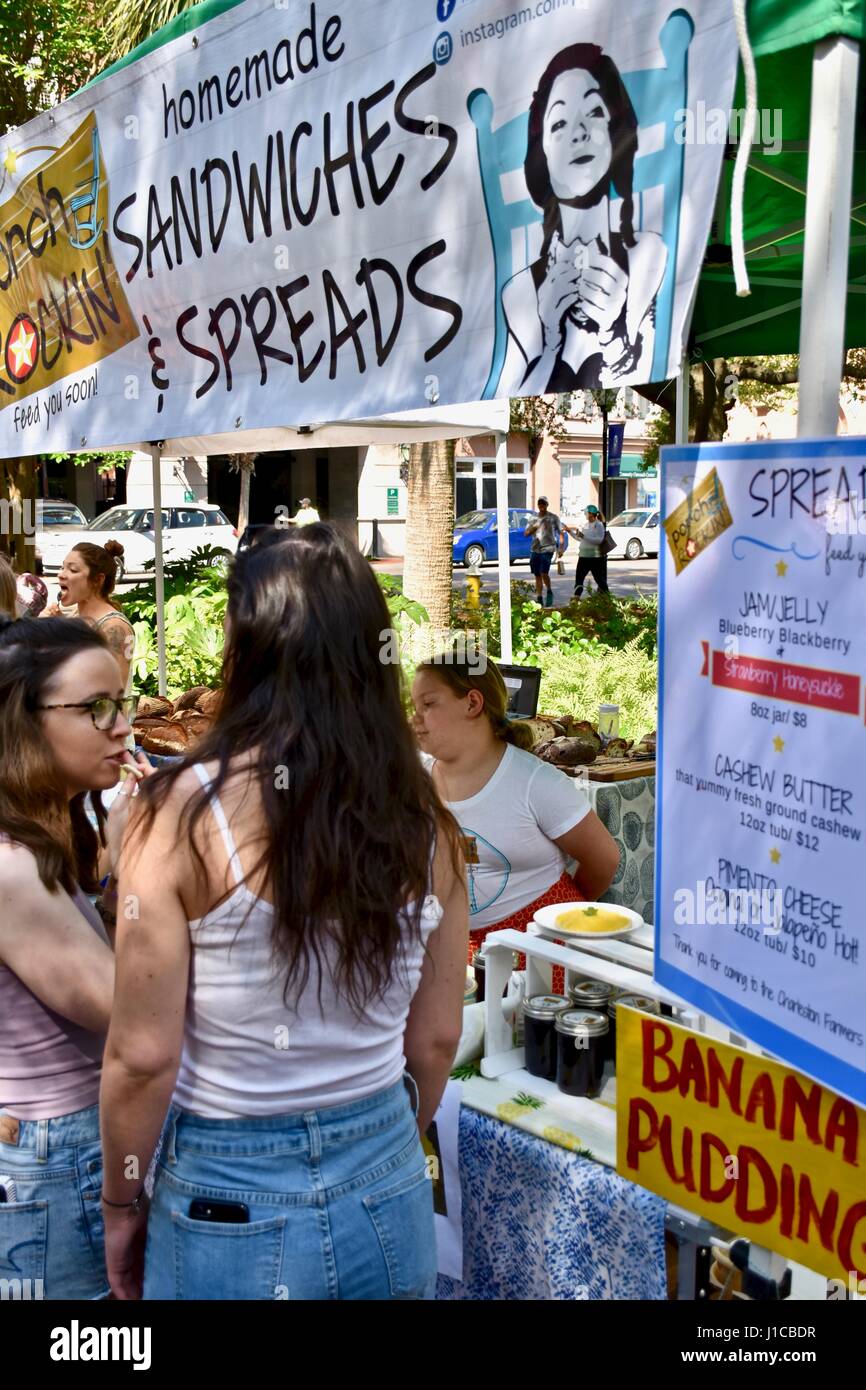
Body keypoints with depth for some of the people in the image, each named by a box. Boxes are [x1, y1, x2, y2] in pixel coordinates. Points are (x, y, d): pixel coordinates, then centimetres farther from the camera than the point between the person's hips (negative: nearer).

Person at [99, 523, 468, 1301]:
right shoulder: (425, 825, -6)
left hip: (229, 1204, -3)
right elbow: (437, 1040, 3)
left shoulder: (185, 815, -18)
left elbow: (143, 1057, -14)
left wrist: (122, 1206, 2)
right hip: (389, 1189, 3)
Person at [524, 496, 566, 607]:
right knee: (537, 576, 6)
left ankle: (549, 592, 6)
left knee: (544, 573, -18)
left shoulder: (553, 517, 3)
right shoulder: (534, 518, 13)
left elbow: (561, 533, 4)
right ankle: (539, 600, 12)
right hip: (535, 550, 4)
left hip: (548, 549, -4)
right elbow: (526, 533, 10)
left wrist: (560, 548, -5)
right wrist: (533, 527, -10)